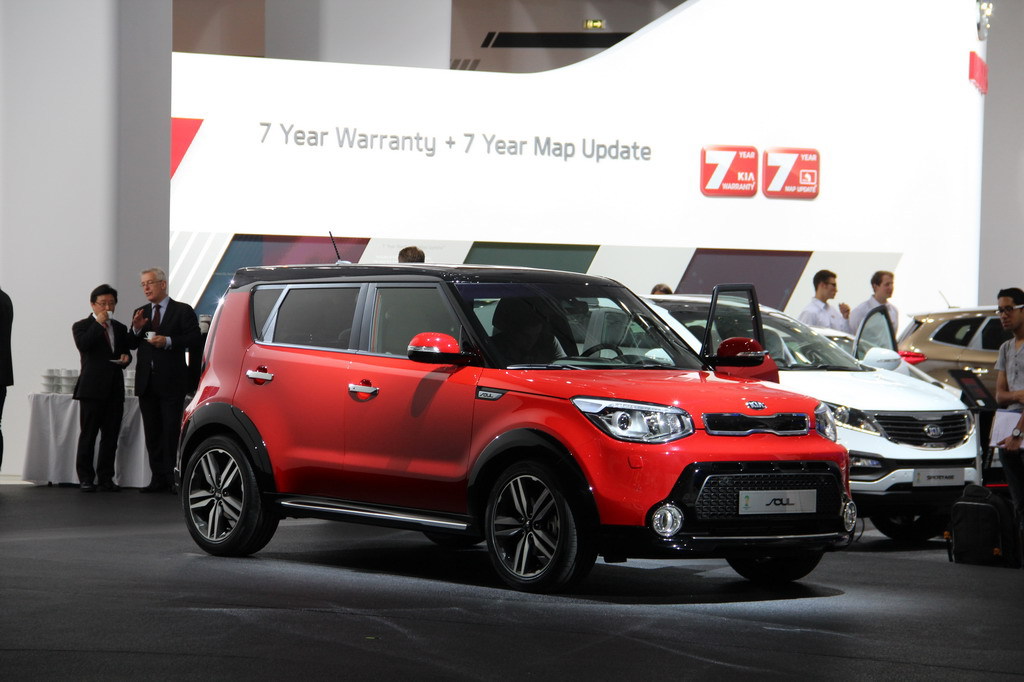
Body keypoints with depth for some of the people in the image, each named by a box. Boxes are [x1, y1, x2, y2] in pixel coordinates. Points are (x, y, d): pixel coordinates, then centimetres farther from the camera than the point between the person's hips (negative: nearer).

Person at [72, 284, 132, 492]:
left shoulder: (120, 328, 17)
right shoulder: (82, 326, 1)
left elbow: (126, 352, 25)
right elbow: (83, 345, -18)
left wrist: (126, 358, 1)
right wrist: (99, 323, -15)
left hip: (115, 389, 5)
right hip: (92, 387, -5)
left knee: (111, 436, 4)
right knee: (88, 435, -1)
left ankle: (106, 478, 9)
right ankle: (86, 478, 3)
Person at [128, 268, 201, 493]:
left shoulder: (182, 311, 0)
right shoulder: (140, 313, 16)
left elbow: (193, 337, -9)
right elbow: (131, 345, 13)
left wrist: (168, 341, -20)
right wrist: (136, 329, -6)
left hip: (172, 381, -6)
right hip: (147, 382, 6)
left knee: (172, 431, -5)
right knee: (152, 432, 7)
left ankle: (175, 479, -2)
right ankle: (159, 479, 12)